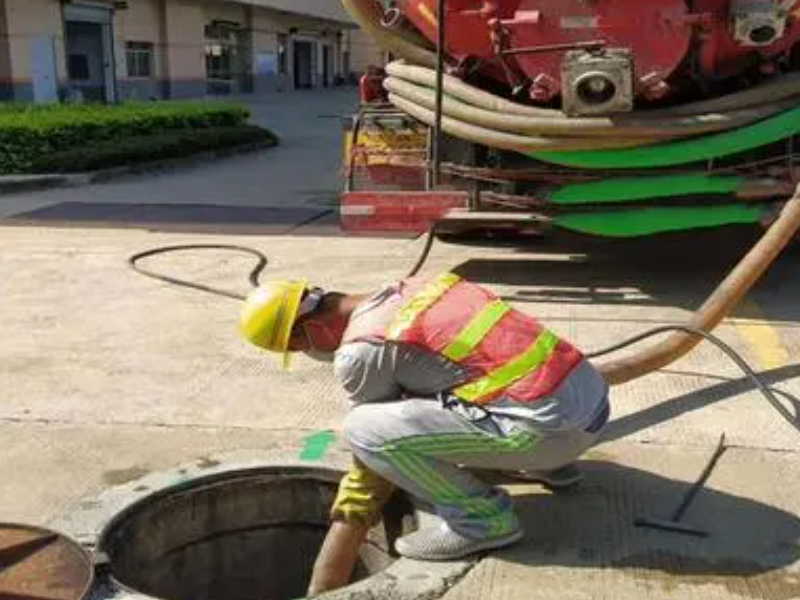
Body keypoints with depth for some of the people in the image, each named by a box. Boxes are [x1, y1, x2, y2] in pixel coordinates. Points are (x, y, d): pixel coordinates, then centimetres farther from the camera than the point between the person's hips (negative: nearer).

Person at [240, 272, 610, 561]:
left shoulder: (359, 354, -8)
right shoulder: (414, 285, 17)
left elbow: (372, 431, 9)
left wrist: (357, 498, 29)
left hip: (549, 426, -9)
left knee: (361, 429, -9)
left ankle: (482, 518, 0)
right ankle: (549, 465, 26)